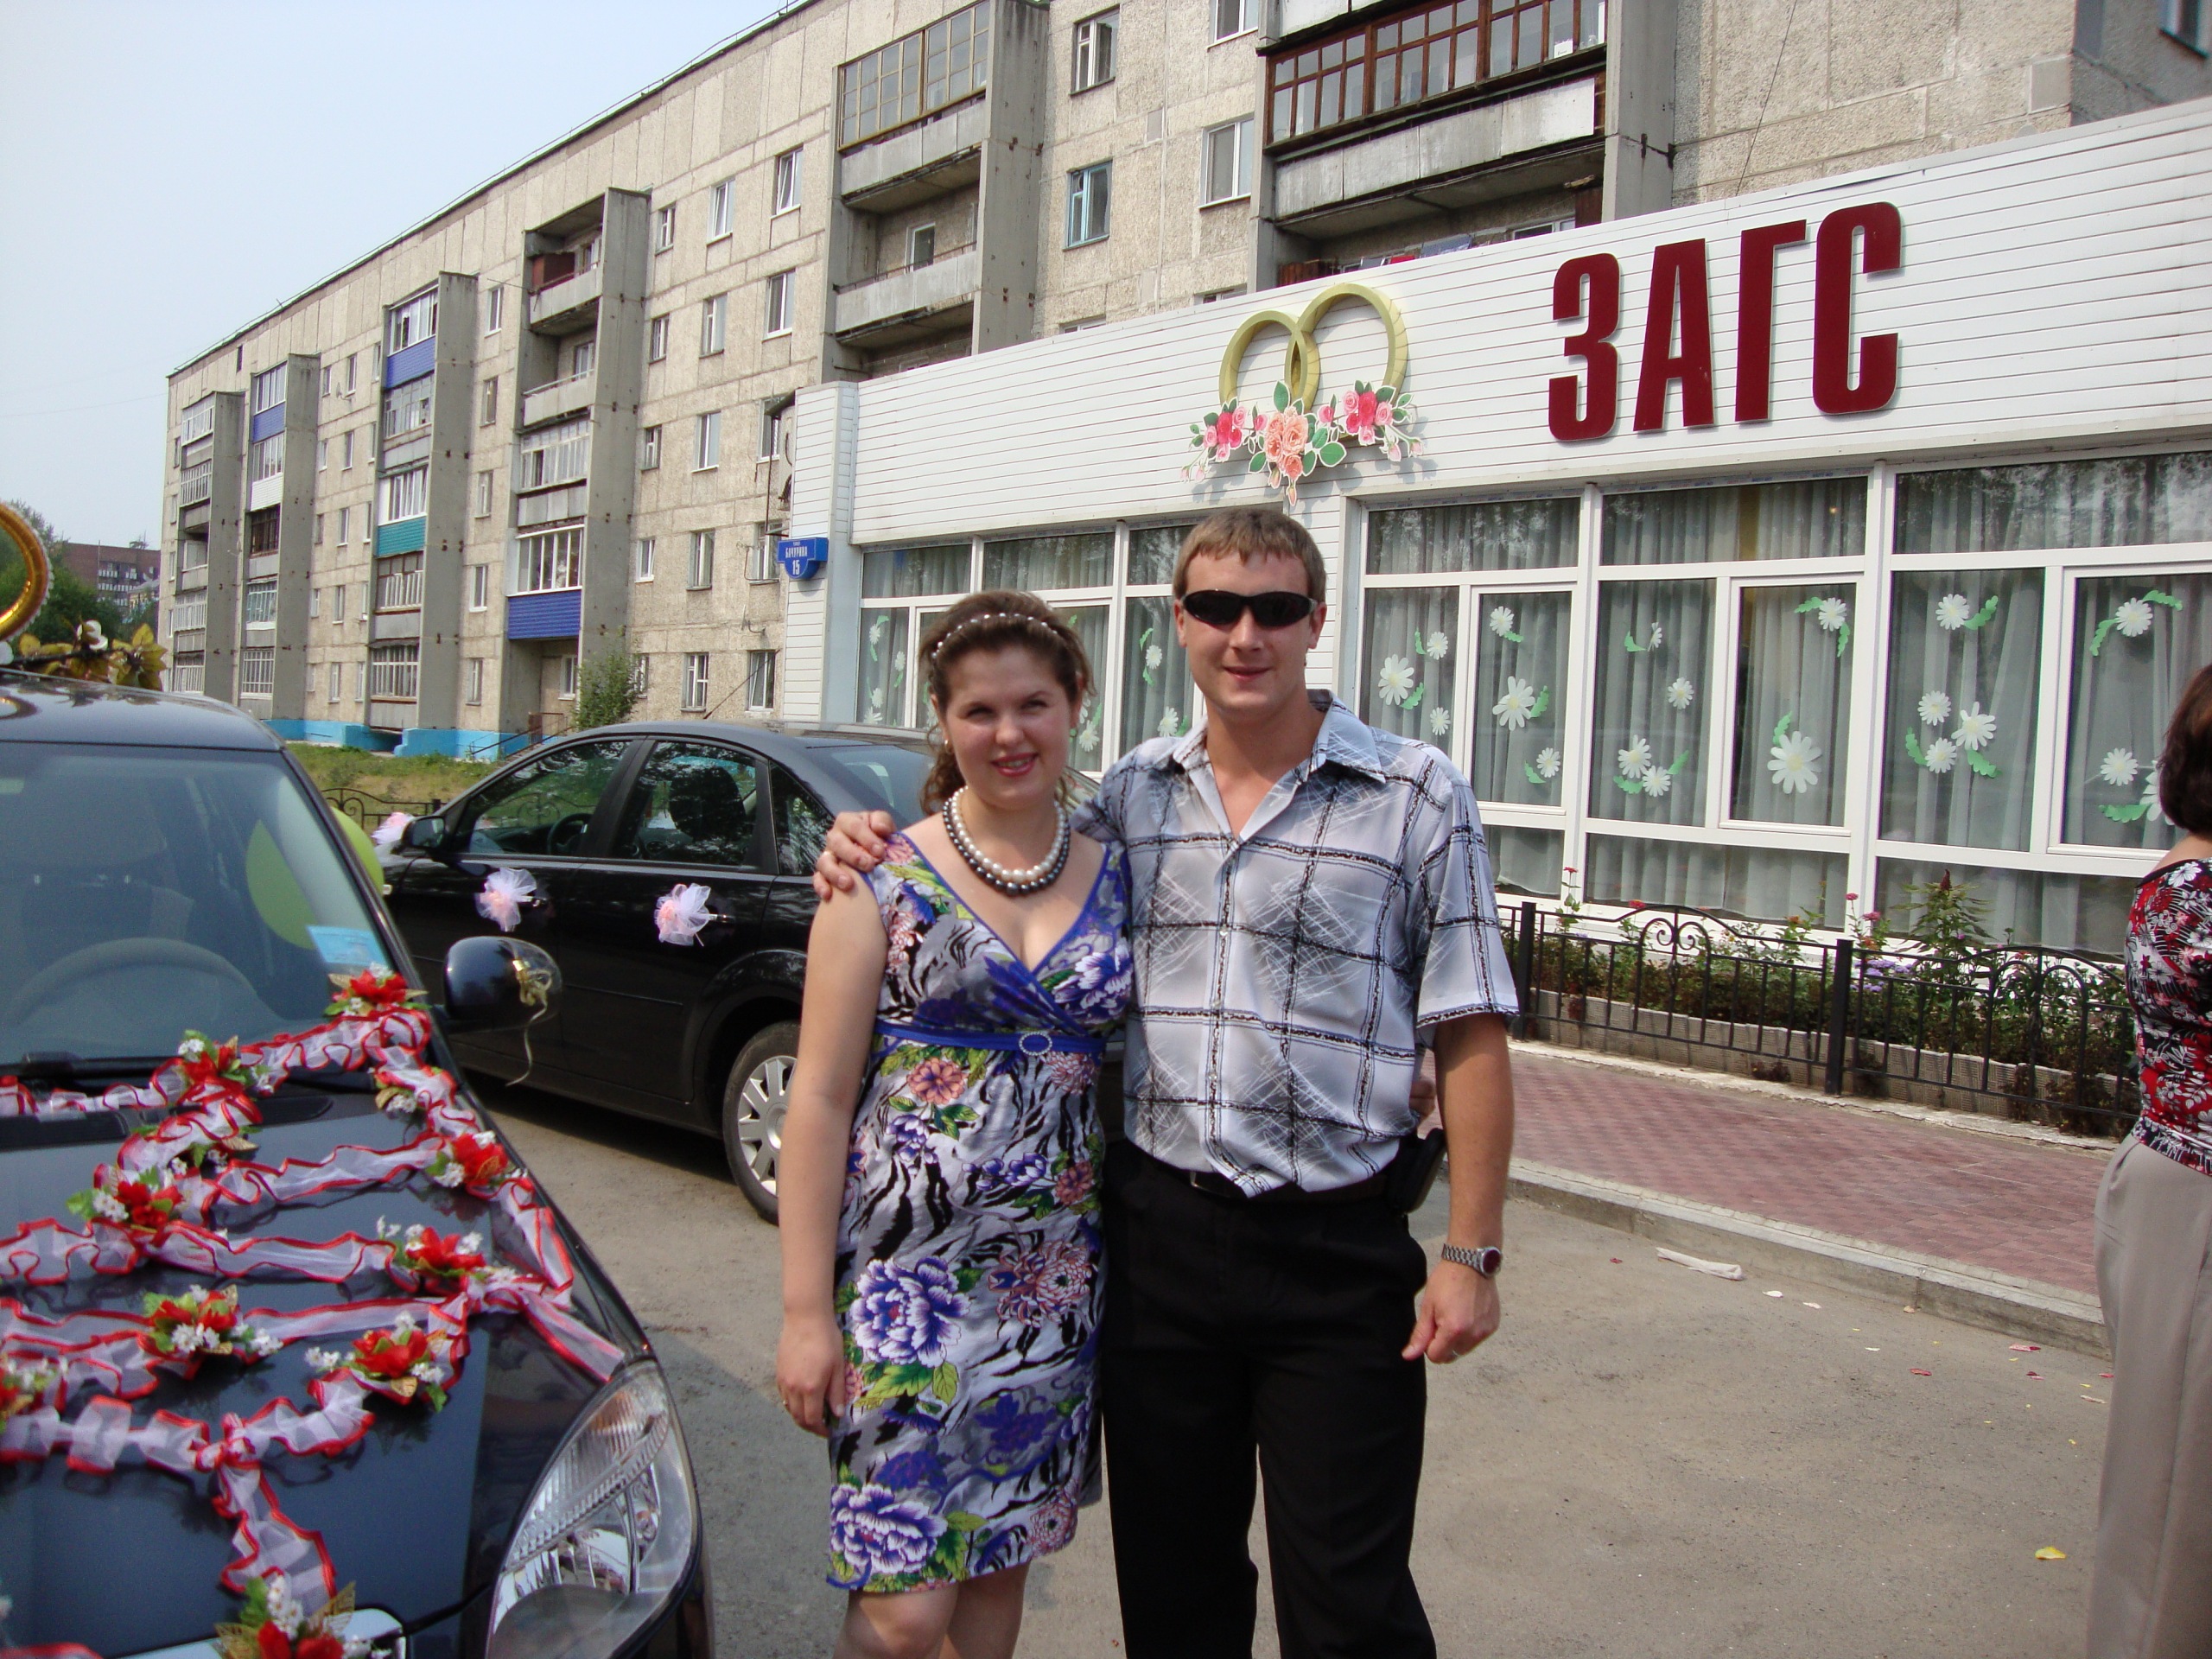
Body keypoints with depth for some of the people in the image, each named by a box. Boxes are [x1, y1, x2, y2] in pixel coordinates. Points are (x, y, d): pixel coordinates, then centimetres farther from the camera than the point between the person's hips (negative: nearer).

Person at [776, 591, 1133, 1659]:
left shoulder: (1114, 881, 6)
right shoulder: (886, 876, -5)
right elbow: (820, 1097, -6)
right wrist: (807, 1311, -10)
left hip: (1055, 1279, 4)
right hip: (909, 1267, -4)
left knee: (1001, 1570, 14)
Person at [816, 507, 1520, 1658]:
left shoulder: (1415, 796, -4)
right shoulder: (1133, 792, 7)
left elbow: (1469, 1038, -5)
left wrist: (1470, 1252, -10)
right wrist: (875, 850, 2)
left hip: (1337, 1249, -3)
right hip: (1154, 1229, 4)